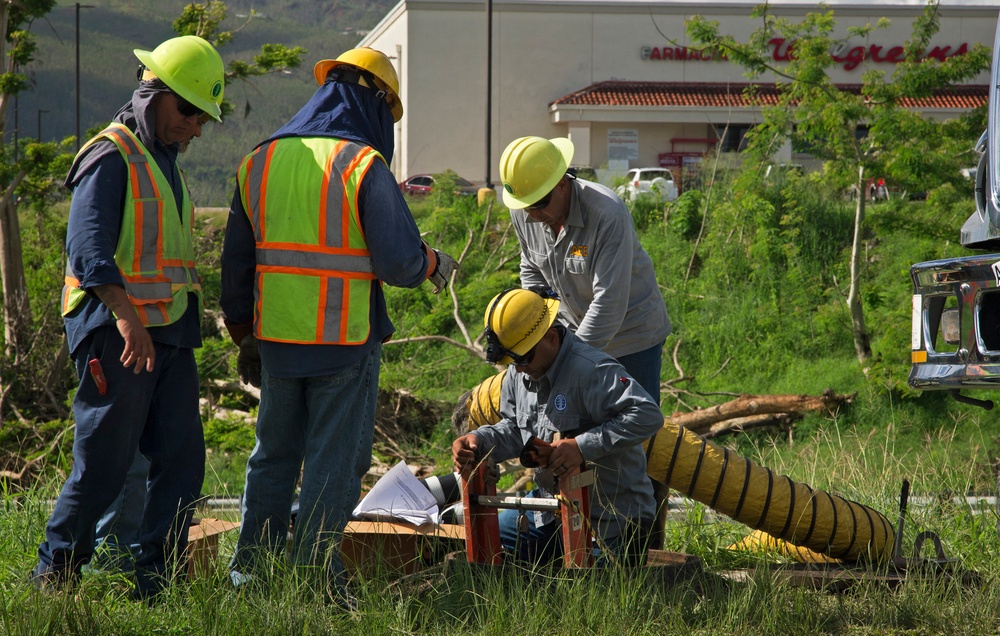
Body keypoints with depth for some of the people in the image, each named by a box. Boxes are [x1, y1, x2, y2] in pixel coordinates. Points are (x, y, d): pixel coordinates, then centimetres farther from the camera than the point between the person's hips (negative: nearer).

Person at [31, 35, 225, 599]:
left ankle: (156, 588, 5)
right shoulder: (111, 157, -8)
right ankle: (55, 576, 7)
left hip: (168, 337, 9)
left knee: (182, 460, 2)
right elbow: (88, 248, -21)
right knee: (105, 465, -6)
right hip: (116, 334, -8)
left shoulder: (164, 163, 21)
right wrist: (125, 316, -33)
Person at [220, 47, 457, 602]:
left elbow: (237, 261, 12)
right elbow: (399, 260, -15)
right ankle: (313, 569, 2)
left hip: (276, 336, 5)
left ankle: (251, 565, 19)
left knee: (274, 451, 17)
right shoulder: (363, 166, -12)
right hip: (345, 340, -5)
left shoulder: (259, 162, 7)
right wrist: (433, 266, 8)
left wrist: (244, 336, 21)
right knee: (335, 457, 4)